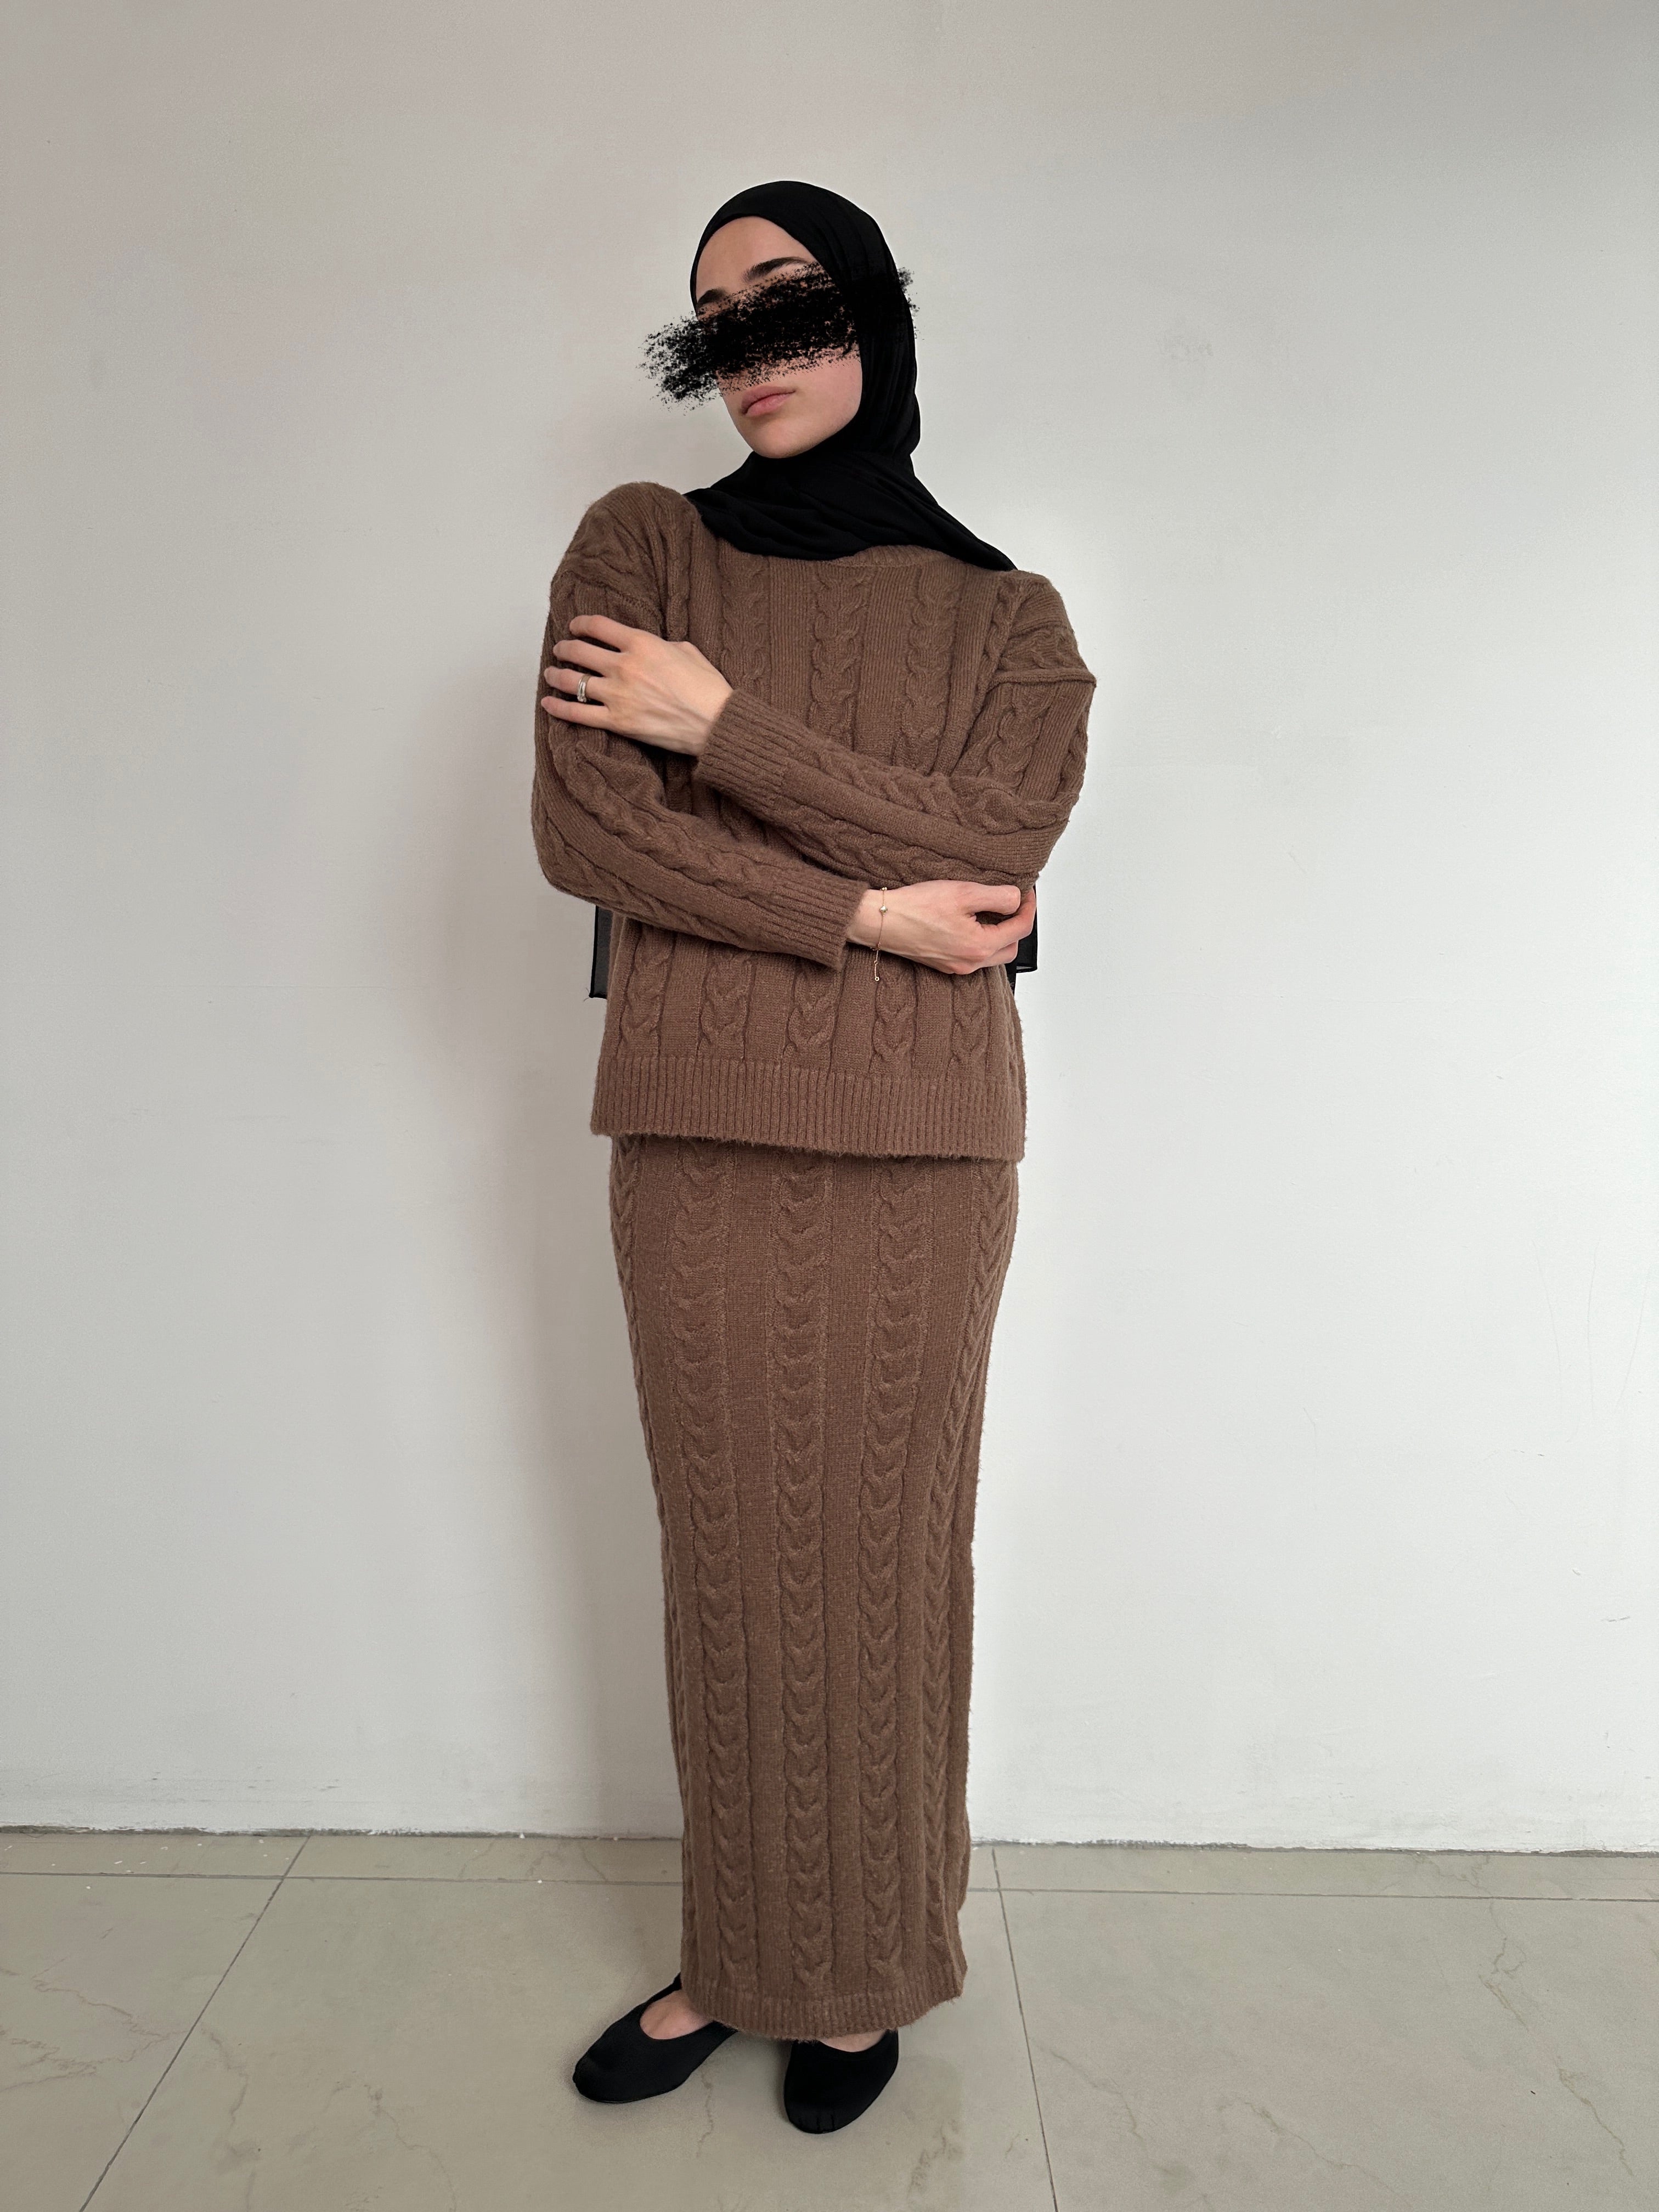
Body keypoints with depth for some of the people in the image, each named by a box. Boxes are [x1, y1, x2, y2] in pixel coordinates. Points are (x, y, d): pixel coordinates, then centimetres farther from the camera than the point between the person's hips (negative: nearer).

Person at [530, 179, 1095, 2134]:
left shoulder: (1006, 615, 7)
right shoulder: (639, 545, 7)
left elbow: (996, 844, -10)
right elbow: (578, 826, -6)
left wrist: (725, 724, -12)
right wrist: (867, 909, -10)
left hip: (920, 1156, 0)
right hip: (696, 1138, 1)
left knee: (886, 1552, 6)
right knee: (727, 1551, 8)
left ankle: (868, 1971, 29)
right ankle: (737, 1953, 30)